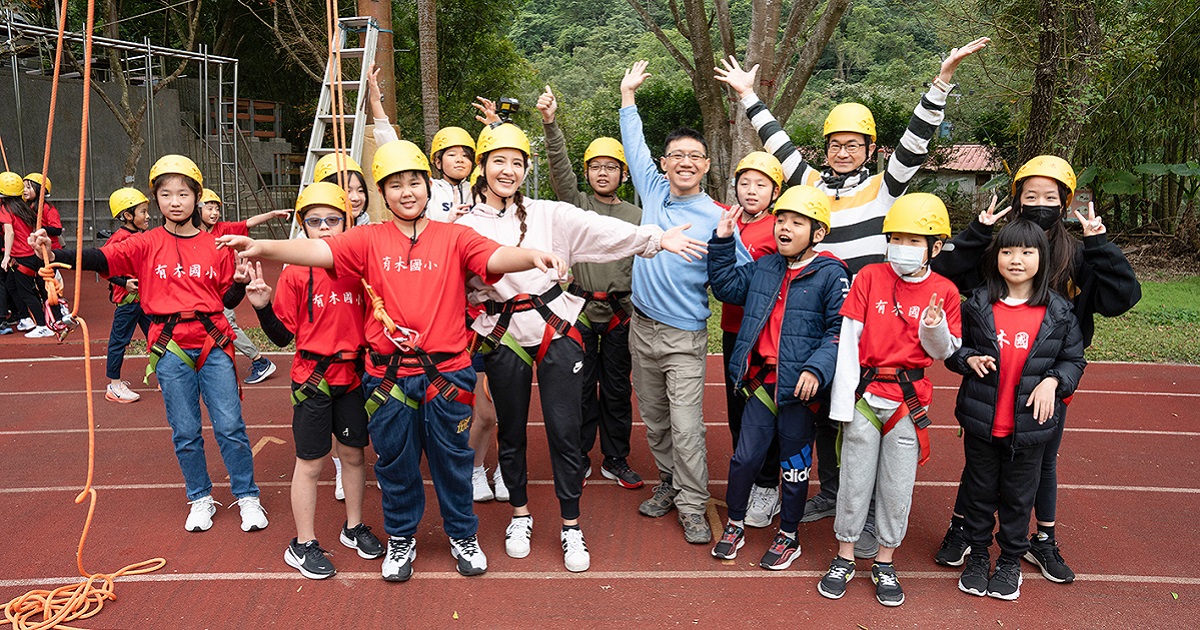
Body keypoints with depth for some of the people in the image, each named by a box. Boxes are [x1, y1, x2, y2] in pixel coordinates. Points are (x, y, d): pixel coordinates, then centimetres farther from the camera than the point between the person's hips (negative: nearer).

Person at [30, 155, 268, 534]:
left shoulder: (215, 246, 3)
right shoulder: (147, 245, 2)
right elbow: (101, 259, -12)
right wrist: (54, 254, -27)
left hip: (213, 345, 0)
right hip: (171, 349, 1)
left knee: (230, 426, 0)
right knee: (185, 432, 9)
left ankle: (248, 498, 14)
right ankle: (200, 499, 26)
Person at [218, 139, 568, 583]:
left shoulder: (453, 238, 0)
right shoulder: (369, 240, 3)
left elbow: (496, 257, -16)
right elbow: (320, 251, -11)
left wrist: (533, 257, -38)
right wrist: (261, 248, -28)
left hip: (446, 373, -1)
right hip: (388, 375, 1)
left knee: (452, 459, 13)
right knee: (395, 461, 15)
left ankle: (463, 535, 35)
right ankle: (401, 540, 36)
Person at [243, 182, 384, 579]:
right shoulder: (295, 273, -7)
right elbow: (282, 336, -5)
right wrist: (263, 306, -20)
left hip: (353, 375, 3)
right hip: (313, 378, -3)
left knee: (353, 454, 16)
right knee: (310, 463, 5)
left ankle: (354, 527, 35)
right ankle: (302, 545, 21)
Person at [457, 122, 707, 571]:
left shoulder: (547, 214, 3)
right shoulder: (466, 227, 4)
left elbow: (598, 230, -7)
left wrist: (656, 238, -15)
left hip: (557, 330, 0)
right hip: (504, 337, 1)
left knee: (565, 430, 0)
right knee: (511, 430, 12)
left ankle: (571, 526, 16)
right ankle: (520, 513, 34)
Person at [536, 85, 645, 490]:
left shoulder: (636, 215, 8)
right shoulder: (576, 204, 4)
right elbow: (559, 165, -11)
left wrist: (636, 309, 1)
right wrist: (550, 123, -25)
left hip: (620, 312, 1)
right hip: (580, 308, -1)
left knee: (617, 389, 8)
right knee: (581, 386, 6)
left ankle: (615, 460, 21)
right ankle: (579, 457, 19)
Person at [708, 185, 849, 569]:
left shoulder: (831, 275, -10)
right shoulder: (763, 268, 8)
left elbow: (840, 330, -13)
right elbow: (726, 286, 21)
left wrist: (817, 368, -25)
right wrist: (722, 242, 12)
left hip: (800, 387, -4)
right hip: (762, 380, 4)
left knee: (794, 463, 11)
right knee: (745, 457, 10)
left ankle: (788, 537, 30)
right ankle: (735, 525, 30)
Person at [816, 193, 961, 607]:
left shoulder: (943, 291, 0)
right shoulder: (870, 277, -2)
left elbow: (944, 352, 5)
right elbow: (849, 337, -4)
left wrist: (935, 329, -18)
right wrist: (843, 398, -8)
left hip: (910, 399, 1)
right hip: (865, 394, 0)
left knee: (898, 484, 8)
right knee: (855, 478, 7)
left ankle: (885, 564, 26)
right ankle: (844, 558, 24)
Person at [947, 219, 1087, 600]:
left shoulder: (1058, 312, -3)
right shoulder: (977, 305, -3)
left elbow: (1074, 360, 6)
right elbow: (953, 347, 6)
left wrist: (1053, 381, -12)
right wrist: (969, 359, -14)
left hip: (1029, 423, 0)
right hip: (981, 421, 0)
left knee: (1019, 496, 13)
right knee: (979, 491, 14)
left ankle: (1011, 561, 33)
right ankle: (977, 555, 33)